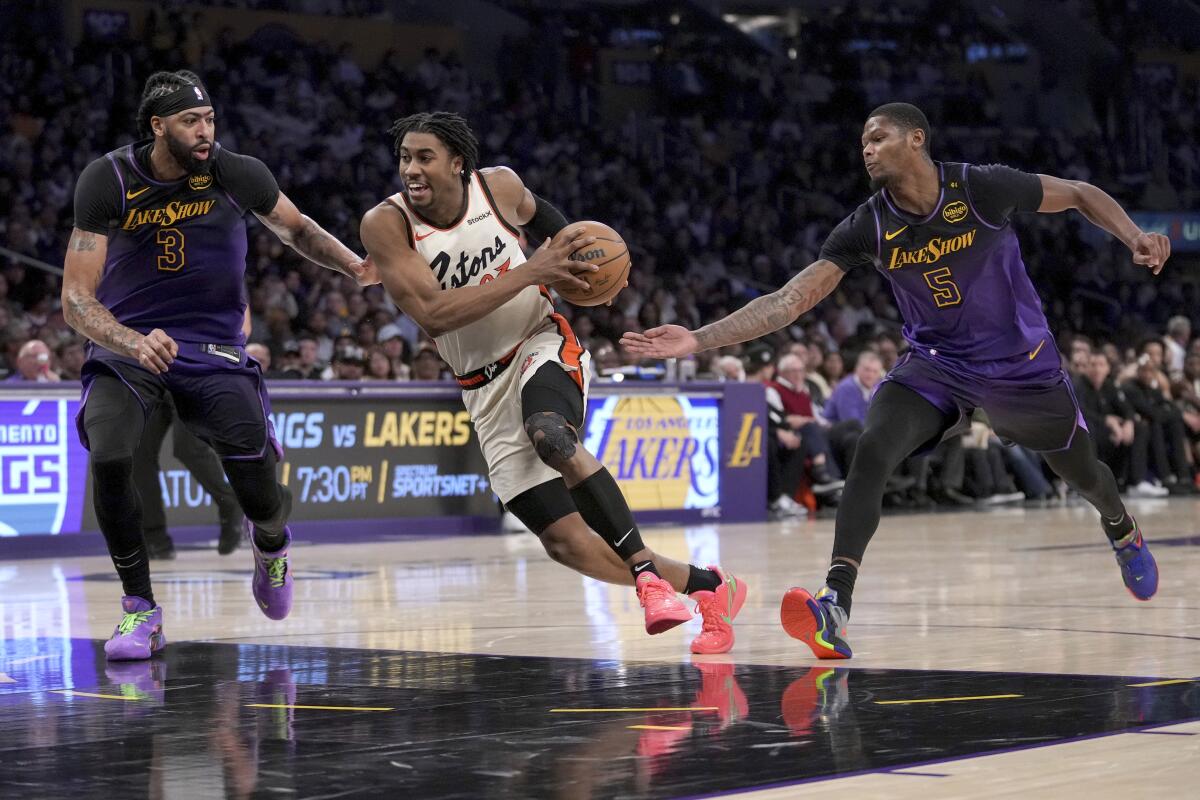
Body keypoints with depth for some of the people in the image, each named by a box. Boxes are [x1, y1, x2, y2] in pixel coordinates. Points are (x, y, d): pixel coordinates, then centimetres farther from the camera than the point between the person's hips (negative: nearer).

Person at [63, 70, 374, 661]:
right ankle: (140, 610, -8)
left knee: (259, 495, -18)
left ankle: (271, 546, 23)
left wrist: (355, 266, -5)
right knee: (108, 458, -29)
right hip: (127, 341, 0)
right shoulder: (107, 181, -13)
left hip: (213, 346, 0)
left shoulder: (237, 174, -10)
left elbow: (296, 229, 12)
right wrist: (135, 343, -35)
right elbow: (76, 299, -16)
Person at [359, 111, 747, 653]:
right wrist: (529, 272, -27)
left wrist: (573, 254, 0)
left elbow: (538, 214, 19)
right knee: (565, 543, -7)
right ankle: (705, 586, 10)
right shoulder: (386, 225, -14)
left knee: (550, 437, -37)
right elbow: (432, 313, -24)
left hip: (542, 344, -1)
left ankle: (647, 572, -29)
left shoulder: (500, 186, -6)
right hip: (485, 388, 1)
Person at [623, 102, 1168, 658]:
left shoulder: (982, 188, -20)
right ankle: (835, 607, -33)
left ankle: (1123, 532, 55)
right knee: (871, 451, -25)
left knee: (1080, 471, 17)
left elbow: (1080, 194, -5)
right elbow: (790, 299, -18)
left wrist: (1135, 238, -21)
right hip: (935, 362, 1)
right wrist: (698, 340, -27)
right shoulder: (867, 227, -14)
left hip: (1021, 361, -1)